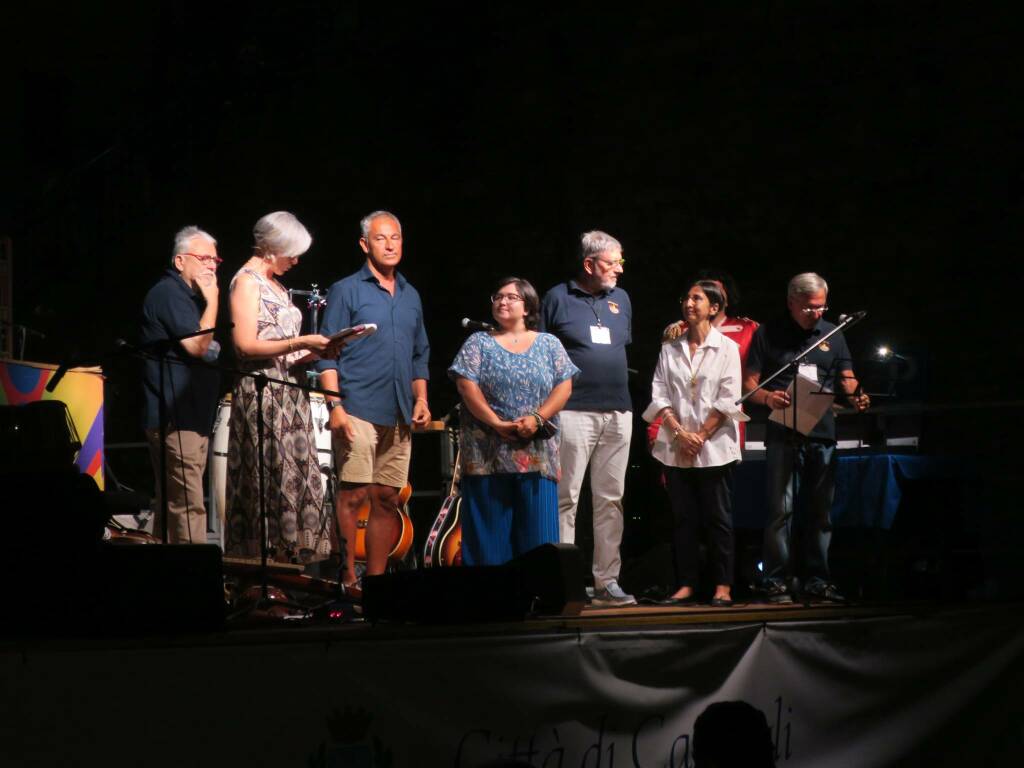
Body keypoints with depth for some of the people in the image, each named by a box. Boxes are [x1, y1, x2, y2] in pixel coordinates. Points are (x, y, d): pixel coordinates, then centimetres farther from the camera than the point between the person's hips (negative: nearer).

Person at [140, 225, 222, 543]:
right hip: (175, 419, -11)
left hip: (192, 417, 11)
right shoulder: (168, 294, -11)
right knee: (188, 506, -14)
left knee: (172, 503, 12)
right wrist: (212, 300, -14)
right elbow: (198, 346, -19)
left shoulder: (189, 296, 21)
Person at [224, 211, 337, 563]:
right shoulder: (247, 281, -7)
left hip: (289, 395, 9)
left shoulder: (274, 284, 20)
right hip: (262, 396, -9)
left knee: (298, 480, 4)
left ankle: (292, 562, 5)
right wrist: (301, 343, -16)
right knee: (270, 482, -9)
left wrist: (314, 350, 8)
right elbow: (246, 346, -17)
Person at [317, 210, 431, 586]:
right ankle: (347, 579, -7)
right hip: (358, 411, -6)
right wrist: (335, 404, -14)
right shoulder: (346, 291, 1)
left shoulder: (411, 296, 18)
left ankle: (376, 577, 12)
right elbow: (328, 354, -4)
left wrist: (421, 398, 10)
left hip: (398, 415, 6)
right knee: (352, 495, -10)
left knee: (387, 499, 6)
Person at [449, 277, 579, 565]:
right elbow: (467, 386, -3)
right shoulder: (478, 343, 9)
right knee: (491, 529, -2)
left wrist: (537, 418, -13)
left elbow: (564, 386, 3)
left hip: (537, 454, 1)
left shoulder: (549, 344, 13)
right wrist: (496, 423, -15)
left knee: (537, 531, -1)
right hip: (488, 453, -1)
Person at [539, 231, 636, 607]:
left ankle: (607, 581, 11)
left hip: (618, 413, 5)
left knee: (611, 500, 6)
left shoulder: (621, 299, 15)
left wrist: (621, 390, 14)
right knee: (565, 499, -5)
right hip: (574, 411, -5)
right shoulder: (558, 298, 0)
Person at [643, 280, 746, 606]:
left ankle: (723, 586, 3)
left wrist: (701, 437, -11)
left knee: (717, 517, 0)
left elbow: (728, 400, -5)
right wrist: (680, 433, -9)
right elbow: (659, 396, 5)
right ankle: (685, 584, 9)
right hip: (676, 448, 3)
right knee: (683, 518, 5)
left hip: (714, 447, -3)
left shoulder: (726, 348, 0)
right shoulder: (670, 350, 10)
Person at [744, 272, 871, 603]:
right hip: (783, 435, -4)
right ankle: (776, 581, -4)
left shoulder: (832, 334, 13)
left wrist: (856, 396, -9)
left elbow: (846, 378, 13)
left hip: (822, 434, 4)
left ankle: (817, 580, 14)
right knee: (780, 508, -8)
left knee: (821, 510, 7)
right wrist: (768, 397, -20)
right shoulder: (768, 334, 3)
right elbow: (749, 383, 1)